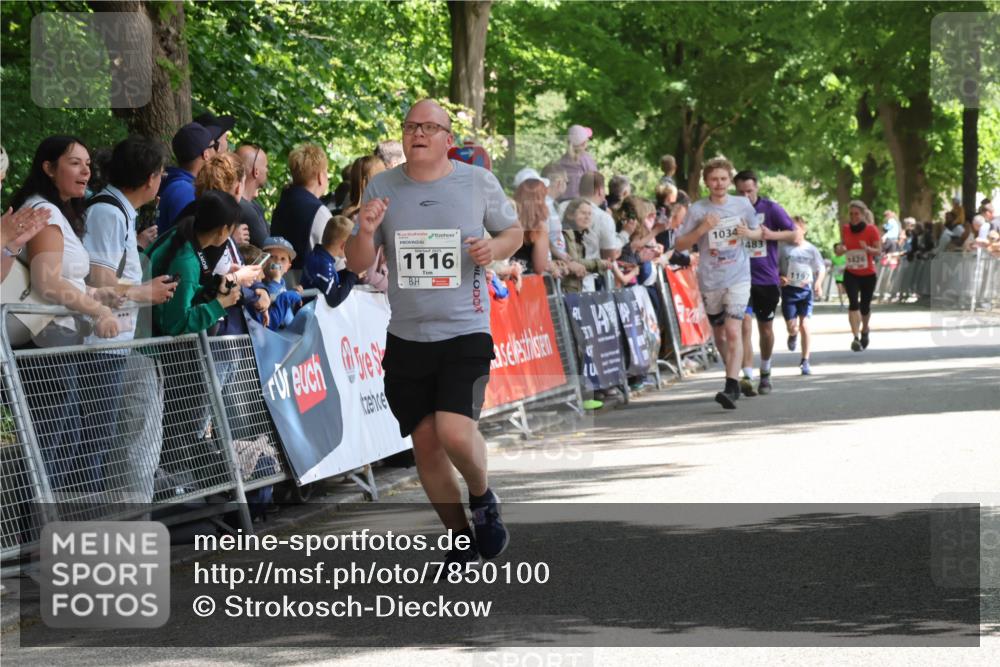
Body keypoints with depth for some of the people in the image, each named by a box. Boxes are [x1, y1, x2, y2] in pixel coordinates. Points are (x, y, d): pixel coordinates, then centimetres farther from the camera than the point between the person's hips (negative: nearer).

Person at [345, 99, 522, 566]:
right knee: (425, 441, 5)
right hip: (406, 337, 3)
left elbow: (514, 232, 14)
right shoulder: (382, 187, 4)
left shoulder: (479, 182, 0)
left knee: (455, 432, -19)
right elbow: (357, 265, 7)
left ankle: (483, 498, 12)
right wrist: (366, 232, -15)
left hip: (465, 333, -3)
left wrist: (495, 248, -8)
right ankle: (460, 537, 23)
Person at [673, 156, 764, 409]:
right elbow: (680, 245, -1)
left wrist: (748, 233, -6)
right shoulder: (697, 210, -2)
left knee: (733, 331, -17)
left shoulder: (743, 204, 2)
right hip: (710, 281, 2)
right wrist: (702, 229, -15)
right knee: (719, 333, 14)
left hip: (738, 278, -2)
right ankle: (734, 373, 37)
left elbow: (759, 233, 17)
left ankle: (732, 388, -22)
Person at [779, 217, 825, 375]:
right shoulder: (784, 248, -1)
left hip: (805, 290, -1)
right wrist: (780, 278, -15)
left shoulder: (811, 249, 0)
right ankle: (793, 335, 40)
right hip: (788, 289, 1)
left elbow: (821, 269, 8)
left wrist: (818, 283, -9)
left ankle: (805, 361, 0)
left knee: (804, 325, -9)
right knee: (791, 326, -1)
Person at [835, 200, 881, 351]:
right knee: (853, 303, -19)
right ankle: (856, 338, -25)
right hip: (851, 273, 1)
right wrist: (842, 248, -9)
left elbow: (878, 251, -8)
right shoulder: (845, 229, 0)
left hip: (868, 274, -1)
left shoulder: (871, 230, -8)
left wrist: (867, 248, -29)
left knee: (865, 306, 10)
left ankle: (865, 330, 41)